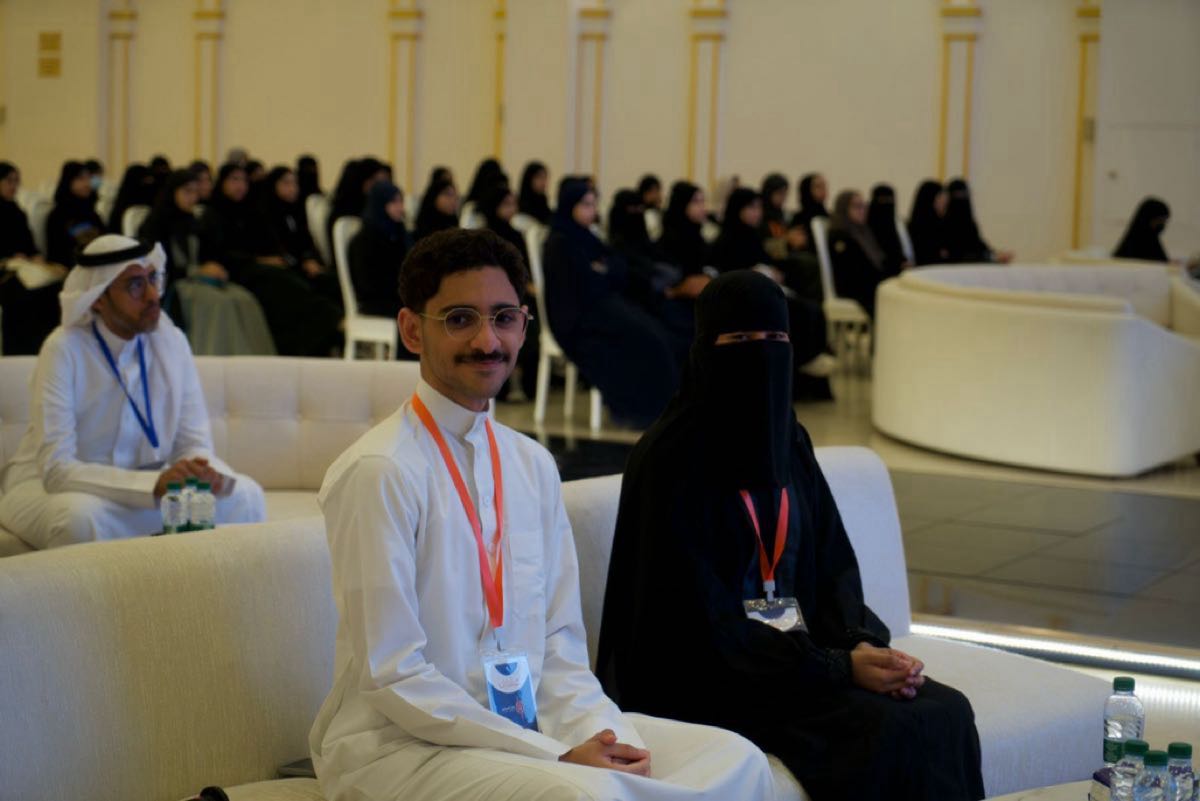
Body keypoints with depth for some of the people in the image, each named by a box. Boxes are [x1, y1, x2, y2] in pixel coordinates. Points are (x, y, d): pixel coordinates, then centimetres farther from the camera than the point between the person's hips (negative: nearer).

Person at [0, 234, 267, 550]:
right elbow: (56, 468, -27)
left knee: (245, 495, -16)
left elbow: (194, 443, -3)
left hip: (140, 487, 5)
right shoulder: (64, 349, -20)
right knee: (81, 515, -39)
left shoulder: (170, 341, -5)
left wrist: (205, 472, -29)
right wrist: (155, 484, -39)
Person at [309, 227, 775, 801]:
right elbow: (392, 675, -17)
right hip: (399, 745, -7)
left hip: (528, 722, 7)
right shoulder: (380, 472, -14)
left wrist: (597, 733, -11)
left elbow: (560, 643, 10)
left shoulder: (533, 465, 8)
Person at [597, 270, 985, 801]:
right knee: (888, 729, -25)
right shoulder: (670, 458, -13)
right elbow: (702, 621, -17)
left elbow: (833, 564, 10)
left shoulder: (789, 441, 9)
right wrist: (839, 668, -21)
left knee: (946, 713, -16)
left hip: (801, 647, 7)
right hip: (706, 678, -7)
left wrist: (862, 643, -12)